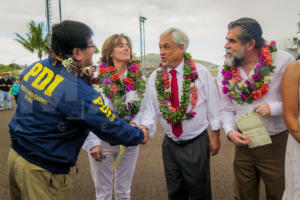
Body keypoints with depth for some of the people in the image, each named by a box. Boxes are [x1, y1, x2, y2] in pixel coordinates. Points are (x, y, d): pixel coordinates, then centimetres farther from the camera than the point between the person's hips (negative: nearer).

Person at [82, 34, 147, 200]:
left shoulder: (137, 77, -1)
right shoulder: (97, 76, -13)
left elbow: (141, 108, 5)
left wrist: (135, 123, -15)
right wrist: (93, 143, -24)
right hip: (102, 143, -3)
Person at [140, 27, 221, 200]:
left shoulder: (201, 72, -9)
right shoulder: (155, 77, -2)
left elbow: (213, 105, -4)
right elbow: (151, 111, -2)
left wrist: (215, 135, -1)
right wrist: (145, 128, -20)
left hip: (197, 143, -2)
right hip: (170, 144, 3)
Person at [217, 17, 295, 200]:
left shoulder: (283, 61, -13)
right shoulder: (226, 73, -1)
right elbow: (226, 109, 5)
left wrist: (274, 108, -24)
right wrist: (230, 131, -12)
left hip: (277, 144, -3)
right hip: (243, 144, 3)